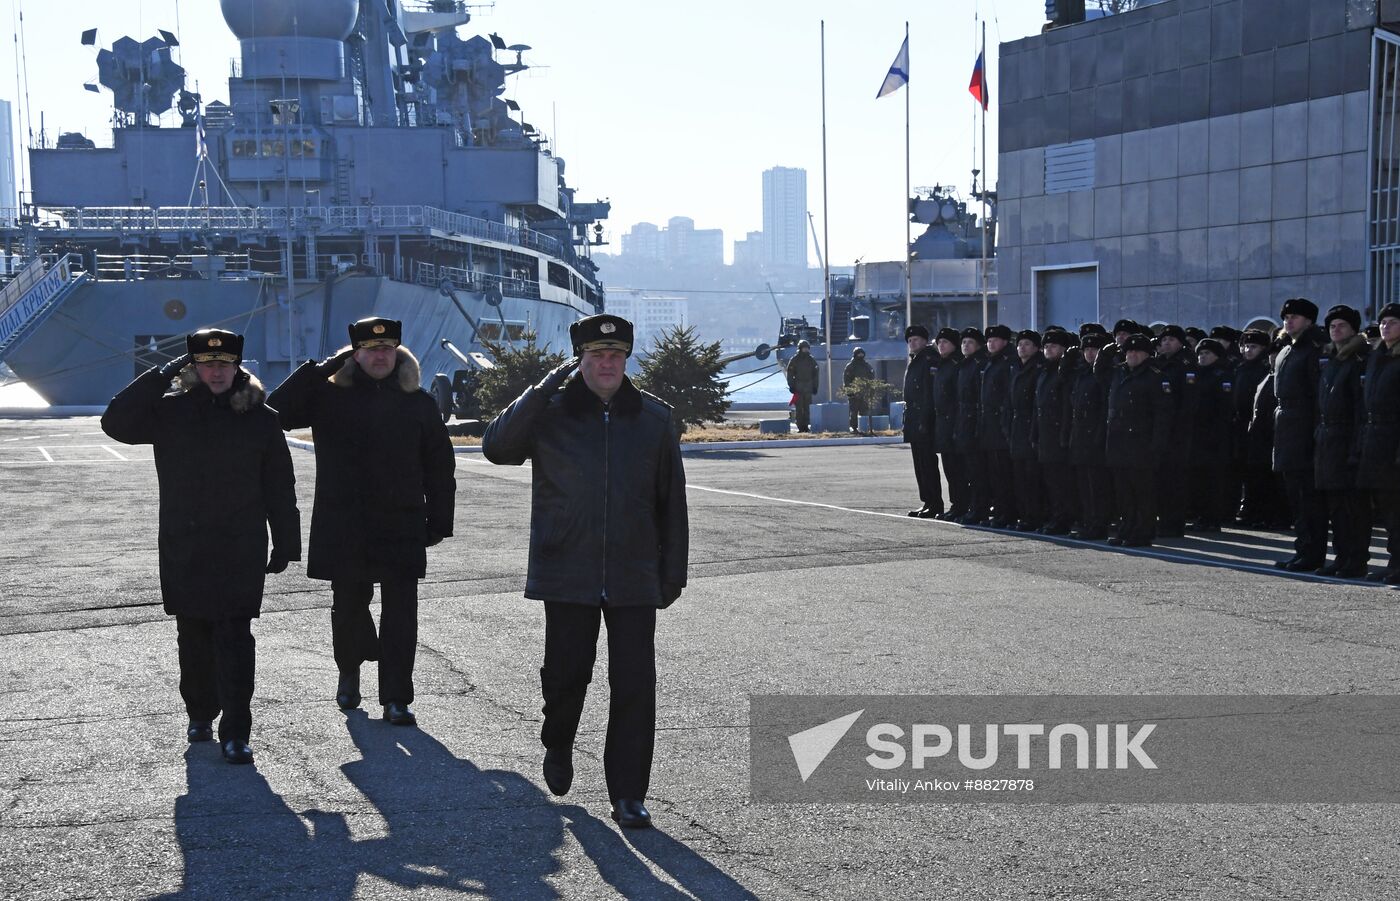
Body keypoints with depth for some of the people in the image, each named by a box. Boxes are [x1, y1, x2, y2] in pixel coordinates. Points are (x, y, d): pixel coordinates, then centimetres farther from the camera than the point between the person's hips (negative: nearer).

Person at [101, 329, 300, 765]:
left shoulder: (260, 418, 1)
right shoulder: (170, 411, 4)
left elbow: (280, 487, 4)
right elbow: (116, 422, -9)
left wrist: (285, 545, 4)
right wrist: (161, 376, -11)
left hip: (240, 550, -2)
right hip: (183, 549, 2)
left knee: (235, 637, -7)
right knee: (193, 635, 13)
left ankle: (235, 733, -4)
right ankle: (200, 713, 32)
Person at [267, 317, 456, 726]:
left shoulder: (419, 403, 6)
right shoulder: (329, 395, 4)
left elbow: (440, 466, 8)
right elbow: (277, 412, -7)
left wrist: (438, 522, 4)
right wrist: (318, 369, -9)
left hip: (401, 527, 0)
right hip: (343, 527, 0)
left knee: (400, 612, -2)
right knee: (348, 604, 13)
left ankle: (396, 699, 5)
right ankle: (349, 671, 40)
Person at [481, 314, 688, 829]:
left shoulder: (653, 418, 7)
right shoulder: (550, 414, 2)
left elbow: (671, 502, 10)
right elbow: (497, 447, -14)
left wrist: (672, 573, 8)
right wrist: (543, 390, -17)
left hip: (633, 579, 1)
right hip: (567, 577, -1)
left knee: (635, 686, -2)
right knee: (566, 674, 8)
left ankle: (628, 795, 8)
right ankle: (557, 748, 39)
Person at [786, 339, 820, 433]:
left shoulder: (811, 360, 12)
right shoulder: (794, 359, 1)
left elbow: (815, 374, 16)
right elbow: (790, 373, -2)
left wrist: (815, 386, 9)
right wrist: (791, 386, -10)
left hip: (808, 387, 3)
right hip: (798, 386, -3)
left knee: (807, 408, 2)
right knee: (799, 408, -3)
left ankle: (806, 426, 6)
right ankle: (800, 427, -1)